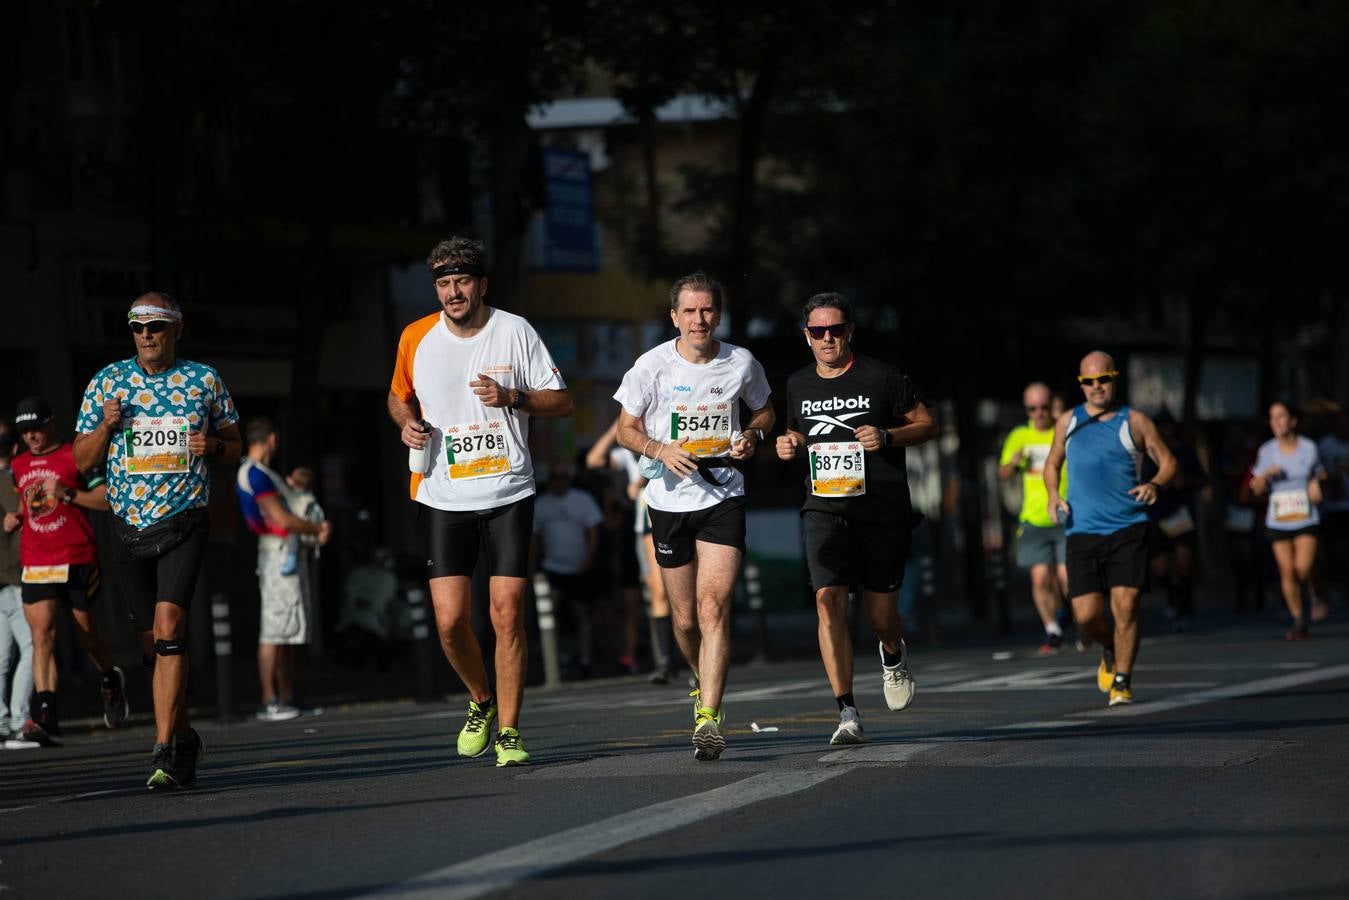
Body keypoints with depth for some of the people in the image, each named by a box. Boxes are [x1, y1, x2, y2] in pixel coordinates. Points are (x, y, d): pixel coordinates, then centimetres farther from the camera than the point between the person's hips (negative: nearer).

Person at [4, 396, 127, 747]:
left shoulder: (74, 457, -4)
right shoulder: (18, 465, 14)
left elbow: (108, 498, -8)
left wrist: (67, 494, -19)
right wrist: (16, 517, 10)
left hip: (78, 560, -3)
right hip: (35, 564, 4)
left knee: (85, 632, 10)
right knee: (41, 635, -13)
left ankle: (111, 679, 43)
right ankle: (47, 717, -22)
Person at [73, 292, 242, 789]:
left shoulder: (204, 379, 3)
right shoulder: (107, 381, 5)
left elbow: (235, 445, 12)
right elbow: (82, 459, 7)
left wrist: (214, 445, -10)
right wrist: (106, 426, -12)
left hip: (184, 523, -3)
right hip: (129, 525, 3)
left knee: (169, 626, -19)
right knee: (152, 642, 8)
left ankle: (164, 750, -21)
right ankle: (184, 737, 28)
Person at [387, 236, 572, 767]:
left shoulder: (515, 332, -2)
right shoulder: (417, 338, 3)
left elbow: (562, 403, 1)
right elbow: (398, 396, 21)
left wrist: (512, 396, -16)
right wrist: (408, 422, -1)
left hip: (508, 495, -1)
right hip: (443, 498, 1)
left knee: (507, 614, -7)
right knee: (450, 620, -6)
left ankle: (508, 731, 5)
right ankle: (482, 701, 23)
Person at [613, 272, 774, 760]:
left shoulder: (741, 364, -1)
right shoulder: (652, 366, -5)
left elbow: (763, 410, 17)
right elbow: (626, 429, 4)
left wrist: (752, 436, -5)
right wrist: (660, 450, -16)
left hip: (724, 497, -1)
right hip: (670, 500, 1)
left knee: (713, 606, -16)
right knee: (686, 619, 8)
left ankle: (708, 718, -20)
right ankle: (705, 685, 38)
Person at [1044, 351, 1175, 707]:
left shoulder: (1134, 422, 4)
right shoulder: (1068, 422, 11)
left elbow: (1167, 461, 8)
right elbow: (1052, 465, 23)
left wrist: (1155, 484, -13)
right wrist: (1053, 496, 4)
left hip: (1128, 530, -2)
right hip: (1082, 531, 2)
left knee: (1125, 606, -12)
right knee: (1086, 615, -6)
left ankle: (1122, 682, 1)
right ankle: (1110, 651, 28)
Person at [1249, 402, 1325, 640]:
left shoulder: (1309, 448, 0)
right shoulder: (1266, 451, 2)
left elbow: (1320, 473, 17)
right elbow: (1257, 490, 6)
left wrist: (1317, 484, -5)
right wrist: (1265, 475, -15)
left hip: (1306, 519, -1)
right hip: (1278, 521, 1)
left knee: (1303, 568, -15)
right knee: (1287, 571, -4)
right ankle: (1298, 622, 8)